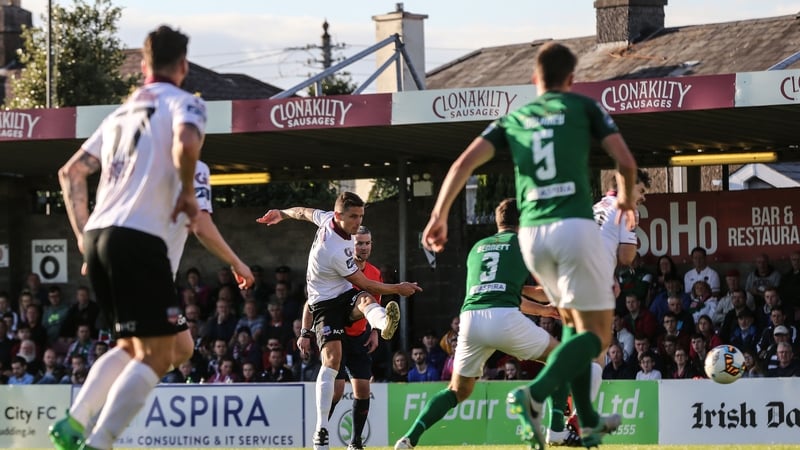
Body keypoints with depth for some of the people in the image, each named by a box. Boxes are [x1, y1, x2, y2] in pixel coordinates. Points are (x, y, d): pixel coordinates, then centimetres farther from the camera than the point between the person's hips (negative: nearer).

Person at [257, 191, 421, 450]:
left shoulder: (327, 218, -4)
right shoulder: (336, 251, -28)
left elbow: (304, 212, 18)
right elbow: (365, 284, -18)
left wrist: (282, 214, 38)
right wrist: (398, 289, -6)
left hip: (346, 297, 7)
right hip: (326, 305, -7)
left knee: (365, 300, -30)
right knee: (332, 358, -23)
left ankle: (384, 324, -69)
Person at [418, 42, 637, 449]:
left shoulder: (513, 119, 16)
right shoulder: (583, 107, 8)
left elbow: (465, 163, 4)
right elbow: (625, 162, 3)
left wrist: (439, 215, 5)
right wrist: (626, 199, 23)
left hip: (531, 233, 5)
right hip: (575, 225, -5)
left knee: (574, 324, 23)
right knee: (597, 334, 0)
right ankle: (535, 395, -24)